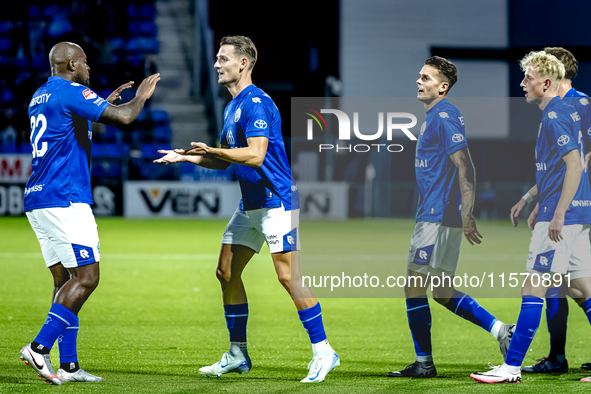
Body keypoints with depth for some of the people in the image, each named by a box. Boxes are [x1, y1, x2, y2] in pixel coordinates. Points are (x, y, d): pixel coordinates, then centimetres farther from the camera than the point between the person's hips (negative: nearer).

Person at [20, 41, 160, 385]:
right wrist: (141, 96, 2)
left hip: (38, 201, 10)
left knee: (65, 280, 9)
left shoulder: (40, 97, 19)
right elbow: (123, 117, -18)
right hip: (65, 200, -10)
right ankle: (40, 347, -17)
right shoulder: (72, 92, -9)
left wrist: (105, 102, 35)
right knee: (86, 278, -9)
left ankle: (68, 365, 5)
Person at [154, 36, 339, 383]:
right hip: (250, 204, 10)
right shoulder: (233, 107, 16)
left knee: (289, 276, -13)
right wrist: (187, 157, 13)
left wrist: (212, 150, -22)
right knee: (227, 272, 8)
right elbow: (224, 161, 23)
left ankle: (323, 352, -8)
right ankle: (238, 355, 16)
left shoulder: (256, 103, -16)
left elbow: (255, 155, -26)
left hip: (275, 201, -10)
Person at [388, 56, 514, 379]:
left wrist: (466, 216, -24)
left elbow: (465, 167, -19)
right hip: (435, 216, 10)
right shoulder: (435, 117, 18)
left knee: (414, 285, -5)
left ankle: (424, 363, 0)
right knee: (442, 291, 12)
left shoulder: (444, 117, -13)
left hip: (438, 217, -10)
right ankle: (500, 330, 9)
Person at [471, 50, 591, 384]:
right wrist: (528, 199, 29)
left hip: (562, 217, -10)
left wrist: (558, 214, -23)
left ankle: (512, 367, -5)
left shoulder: (555, 117, -13)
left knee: (533, 289, -7)